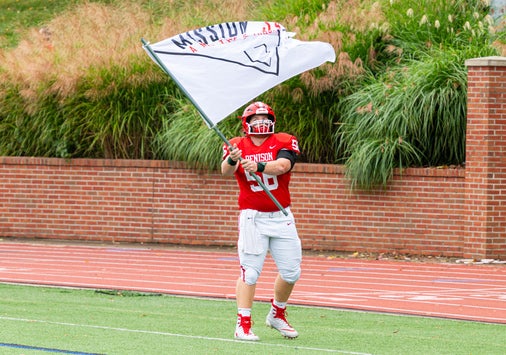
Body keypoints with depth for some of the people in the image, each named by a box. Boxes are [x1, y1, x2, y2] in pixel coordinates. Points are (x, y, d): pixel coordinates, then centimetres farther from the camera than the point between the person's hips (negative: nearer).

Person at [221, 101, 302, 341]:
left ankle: (277, 315, 28)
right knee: (250, 271, -11)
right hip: (252, 218, -2)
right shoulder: (238, 145, 0)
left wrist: (258, 166, -38)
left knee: (291, 271, 6)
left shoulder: (283, 142, 0)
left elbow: (283, 165, -20)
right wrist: (231, 160, -42)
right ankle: (243, 325, -9)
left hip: (281, 217, 2)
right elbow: (226, 171, -19)